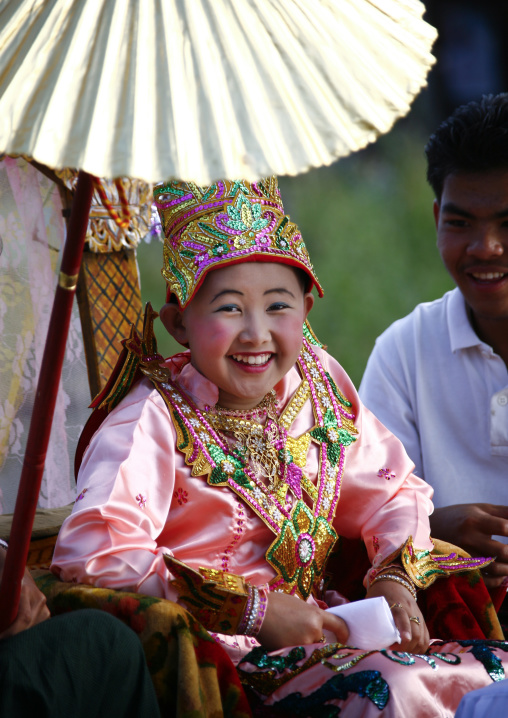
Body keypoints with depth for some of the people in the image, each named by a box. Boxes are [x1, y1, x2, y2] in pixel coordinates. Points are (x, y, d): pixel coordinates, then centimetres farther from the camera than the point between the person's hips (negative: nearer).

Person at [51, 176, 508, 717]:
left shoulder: (317, 384, 5)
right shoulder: (155, 419, -14)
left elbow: (393, 491, 18)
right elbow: (94, 551, -28)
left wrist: (394, 579, -4)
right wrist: (254, 611, -23)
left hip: (322, 628, 7)